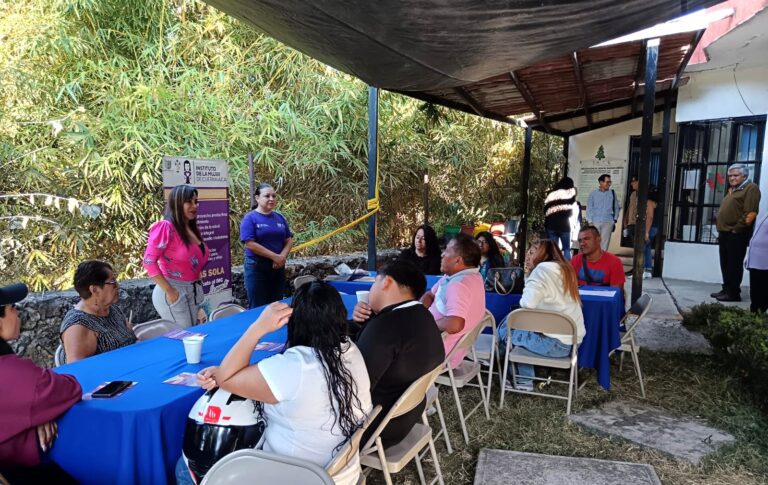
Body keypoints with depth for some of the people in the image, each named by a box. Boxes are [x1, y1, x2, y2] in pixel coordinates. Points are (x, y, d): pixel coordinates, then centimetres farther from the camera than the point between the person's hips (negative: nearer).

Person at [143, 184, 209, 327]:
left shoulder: (193, 228, 11)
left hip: (194, 292, 8)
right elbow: (149, 261, -17)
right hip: (175, 293, -8)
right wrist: (169, 291, -17)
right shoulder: (165, 227, -14)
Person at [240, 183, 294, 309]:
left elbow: (289, 240, 9)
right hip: (257, 268, -5)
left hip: (278, 267, 5)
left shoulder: (279, 217, 9)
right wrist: (275, 257, -16)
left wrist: (282, 257, -10)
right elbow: (250, 244, -16)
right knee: (258, 307, 1)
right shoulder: (250, 218, -7)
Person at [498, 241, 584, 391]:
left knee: (504, 330, 5)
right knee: (515, 324, 19)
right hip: (572, 339, 9)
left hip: (556, 342, -9)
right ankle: (524, 380, 19)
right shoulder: (565, 269, 15)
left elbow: (527, 303, -19)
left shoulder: (543, 268, -12)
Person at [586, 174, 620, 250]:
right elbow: (589, 208, 5)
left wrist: (615, 219, 7)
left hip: (608, 222, 1)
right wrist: (590, 222, -2)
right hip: (595, 222, -1)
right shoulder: (593, 193, 5)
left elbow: (616, 207, 15)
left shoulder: (612, 193, 9)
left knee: (605, 242, -2)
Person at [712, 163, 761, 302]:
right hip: (725, 233, 9)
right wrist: (721, 229, 15)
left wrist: (737, 229, -18)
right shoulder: (732, 190, 22)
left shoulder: (751, 188, -7)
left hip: (736, 234, -9)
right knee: (725, 264, 12)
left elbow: (750, 213, -17)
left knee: (734, 264, -5)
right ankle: (726, 290, 19)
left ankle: (734, 293, 0)